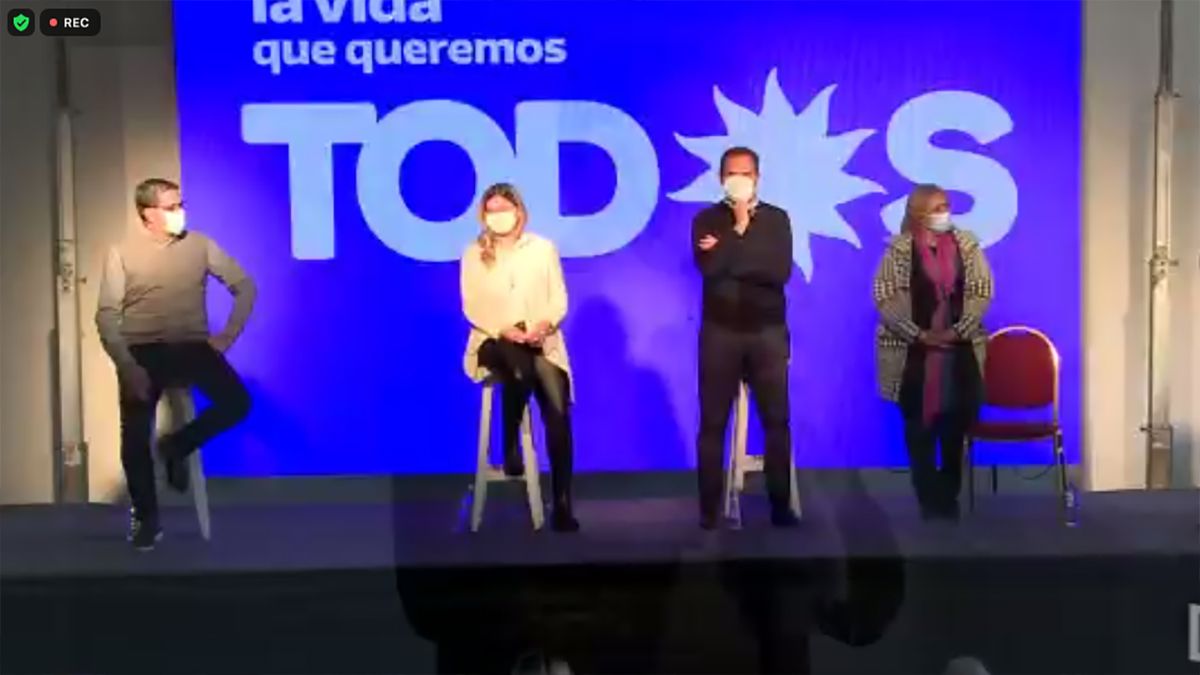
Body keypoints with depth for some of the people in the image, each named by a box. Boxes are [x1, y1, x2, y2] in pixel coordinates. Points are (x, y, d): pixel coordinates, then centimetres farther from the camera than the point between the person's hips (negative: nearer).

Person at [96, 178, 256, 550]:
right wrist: (127, 366, -17)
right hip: (143, 351, -1)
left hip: (192, 346, 1)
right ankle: (146, 518, 17)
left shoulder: (199, 245, 2)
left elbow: (245, 287, 6)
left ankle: (176, 447, 9)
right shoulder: (122, 252, -2)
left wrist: (228, 335, -3)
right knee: (136, 437, -6)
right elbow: (107, 316, -6)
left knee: (236, 403, -19)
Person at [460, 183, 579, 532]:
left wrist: (545, 325, -16)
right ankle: (511, 446, -16)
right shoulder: (474, 254, 8)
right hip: (495, 342, -1)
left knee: (558, 414, -18)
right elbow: (473, 307, 1)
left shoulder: (542, 248, 9)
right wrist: (504, 330, -16)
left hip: (542, 344, 2)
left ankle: (562, 504, -11)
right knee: (519, 366, -39)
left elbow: (559, 299, 5)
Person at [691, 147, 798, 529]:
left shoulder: (776, 219, 5)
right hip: (720, 332, -1)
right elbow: (709, 268, -14)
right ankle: (710, 508, 8)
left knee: (776, 421, 2)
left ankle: (780, 504, 11)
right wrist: (739, 228, -13)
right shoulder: (707, 220, 3)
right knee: (713, 422, 1)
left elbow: (780, 272, -10)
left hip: (768, 332, 1)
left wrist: (728, 253, -12)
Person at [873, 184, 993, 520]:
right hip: (913, 350, -2)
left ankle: (949, 495, 21)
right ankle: (929, 499, 11)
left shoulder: (966, 244, 4)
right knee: (919, 423, 1)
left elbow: (981, 291, 1)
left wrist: (958, 330, -11)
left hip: (960, 348, 3)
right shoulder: (899, 248, -5)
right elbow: (885, 297, -10)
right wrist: (919, 334, -15)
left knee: (957, 420, 4)